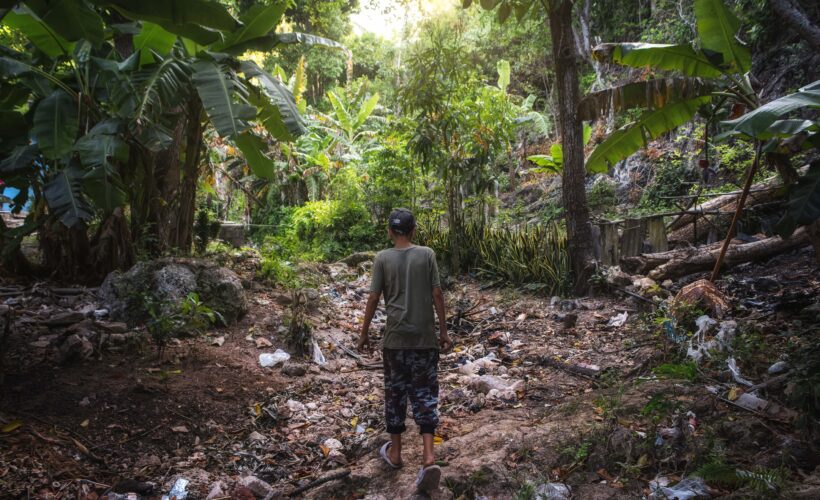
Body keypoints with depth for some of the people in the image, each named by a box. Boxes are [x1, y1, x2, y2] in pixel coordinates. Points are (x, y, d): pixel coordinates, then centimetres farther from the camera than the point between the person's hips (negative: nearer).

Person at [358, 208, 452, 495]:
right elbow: (437, 295, -2)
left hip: (395, 338, 0)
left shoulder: (383, 259, -3)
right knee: (424, 394, 5)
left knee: (395, 392, 14)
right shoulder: (427, 255, -1)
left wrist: (364, 333, 7)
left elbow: (373, 299, -3)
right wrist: (444, 330, 6)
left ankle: (395, 452, 25)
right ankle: (429, 457, -8)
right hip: (425, 337, 0)